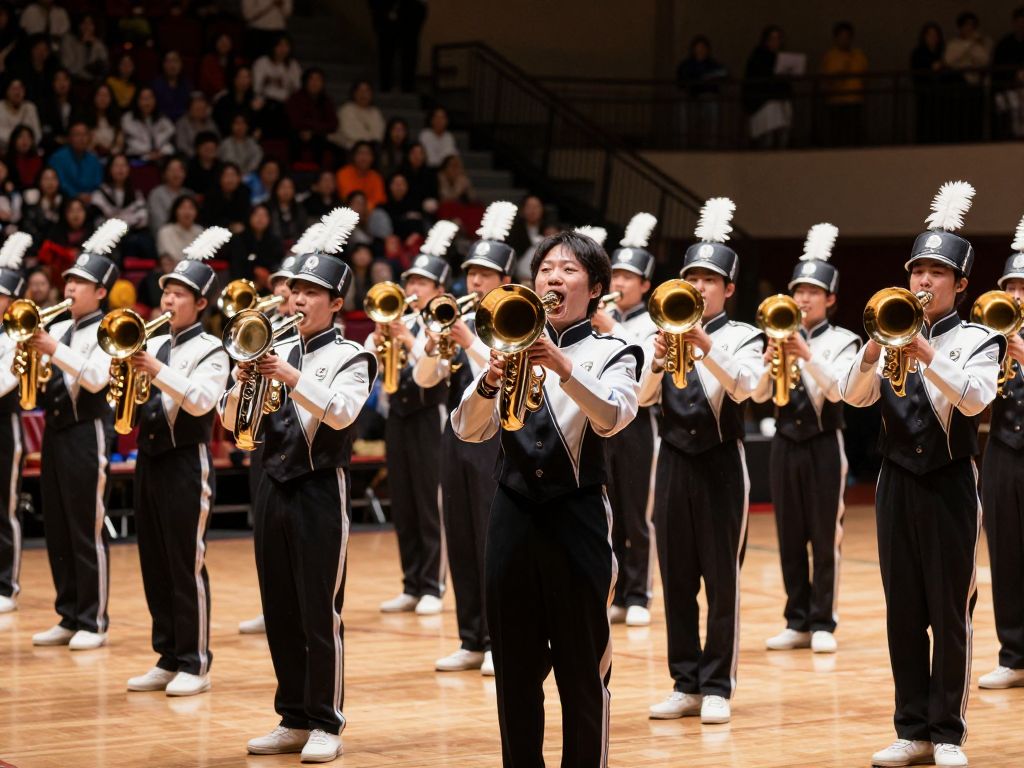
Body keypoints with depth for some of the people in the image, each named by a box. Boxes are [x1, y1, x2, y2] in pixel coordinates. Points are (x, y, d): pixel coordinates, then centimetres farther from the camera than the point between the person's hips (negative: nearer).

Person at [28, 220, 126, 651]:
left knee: (87, 531, -4)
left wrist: (54, 350, -23)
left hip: (87, 433, -8)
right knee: (57, 530, 10)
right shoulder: (58, 329, 14)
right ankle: (69, 617, 17)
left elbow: (97, 377, -21)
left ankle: (93, 622, 2)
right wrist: (32, 351, -5)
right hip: (54, 431, 8)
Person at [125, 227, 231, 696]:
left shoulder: (211, 351, -6)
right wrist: (129, 371, -9)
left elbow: (201, 401, -21)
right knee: (155, 565, 9)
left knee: (187, 566, -4)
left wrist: (158, 372, -26)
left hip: (186, 463, -7)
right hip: (149, 459, 7)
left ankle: (195, 664, 2)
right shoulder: (153, 346, 13)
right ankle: (168, 659, 17)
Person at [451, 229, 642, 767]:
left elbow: (612, 417, -19)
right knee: (515, 668, 8)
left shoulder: (611, 353, 2)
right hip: (513, 516, 3)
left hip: (577, 518, -3)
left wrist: (563, 366, -34)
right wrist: (488, 382, -23)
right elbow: (469, 430, -2)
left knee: (582, 669, 0)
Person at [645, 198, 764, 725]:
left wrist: (706, 350, -35)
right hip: (674, 464, 4)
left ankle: (717, 687, 4)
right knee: (676, 580, 6)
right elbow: (643, 397, -2)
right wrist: (658, 362, -22)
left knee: (722, 579, -2)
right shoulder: (667, 334, 9)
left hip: (721, 464, -4)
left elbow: (742, 389, -20)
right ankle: (685, 684, 13)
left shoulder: (743, 337, -1)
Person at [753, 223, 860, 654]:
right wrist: (771, 362, -17)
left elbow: (836, 391, -17)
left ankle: (823, 624, 4)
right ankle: (797, 622, 13)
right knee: (789, 538, 7)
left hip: (823, 445, -4)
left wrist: (807, 356, -28)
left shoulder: (841, 342, -2)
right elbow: (758, 396, 1)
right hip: (785, 444, 4)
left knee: (825, 537, -1)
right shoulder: (780, 338, 9)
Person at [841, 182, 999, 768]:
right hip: (897, 483, 4)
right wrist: (873, 353, -22)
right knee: (903, 613, 6)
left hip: (949, 485, -4)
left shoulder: (978, 340, -1)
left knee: (951, 613, -1)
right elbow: (854, 397, -4)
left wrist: (924, 355, -31)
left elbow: (975, 398, -20)